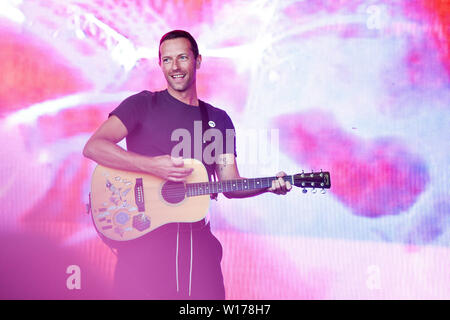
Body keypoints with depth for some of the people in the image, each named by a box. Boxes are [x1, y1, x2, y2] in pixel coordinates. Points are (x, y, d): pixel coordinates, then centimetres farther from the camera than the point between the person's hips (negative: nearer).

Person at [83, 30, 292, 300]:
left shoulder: (219, 120, 16)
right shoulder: (143, 105, 4)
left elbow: (229, 184, 13)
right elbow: (93, 147, -9)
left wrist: (270, 185, -6)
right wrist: (152, 166, -20)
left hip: (196, 236, 3)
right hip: (143, 235, -3)